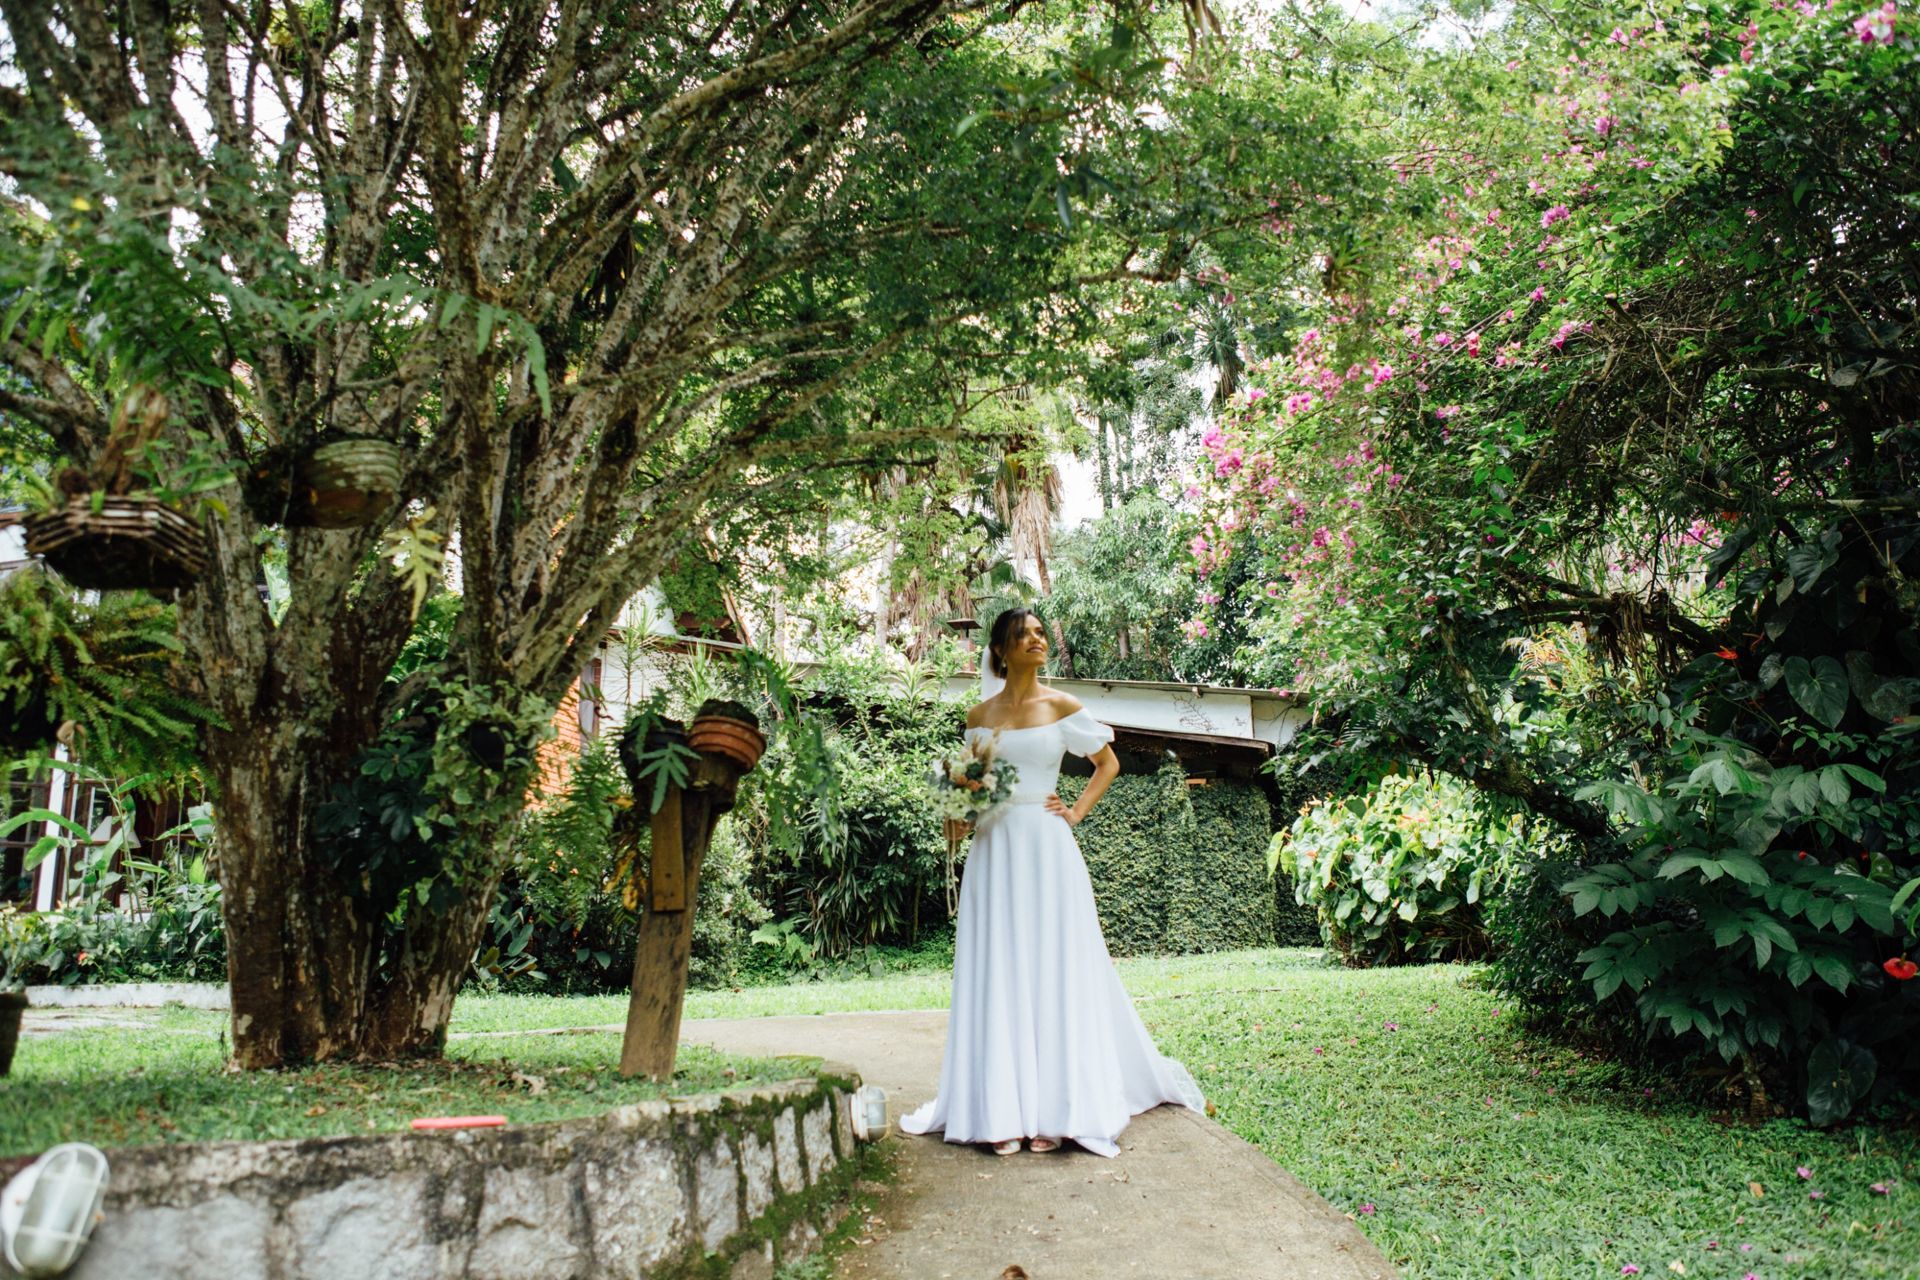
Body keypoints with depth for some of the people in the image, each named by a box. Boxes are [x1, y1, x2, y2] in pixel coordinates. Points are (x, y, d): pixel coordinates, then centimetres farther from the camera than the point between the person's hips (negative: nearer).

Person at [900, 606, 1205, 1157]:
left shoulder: (1062, 707, 4)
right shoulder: (980, 716, 9)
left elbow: (1108, 763, 12)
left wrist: (1077, 811, 1)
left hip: (1047, 848, -2)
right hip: (995, 848, 2)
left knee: (1055, 970, -1)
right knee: (998, 975, 1)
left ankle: (1056, 1108, 6)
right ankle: (1003, 1110, 5)